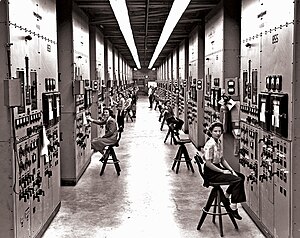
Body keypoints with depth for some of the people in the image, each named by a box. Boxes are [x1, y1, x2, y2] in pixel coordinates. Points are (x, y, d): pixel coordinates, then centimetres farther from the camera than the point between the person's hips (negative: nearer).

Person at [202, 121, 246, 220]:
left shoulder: (218, 142, 8)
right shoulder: (210, 145, -20)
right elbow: (208, 163, -22)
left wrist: (231, 170, 2)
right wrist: (223, 171, -17)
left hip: (218, 168, 9)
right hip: (211, 173, -9)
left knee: (241, 176, 6)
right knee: (237, 180, -19)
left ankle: (226, 197, 18)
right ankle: (233, 208, -14)